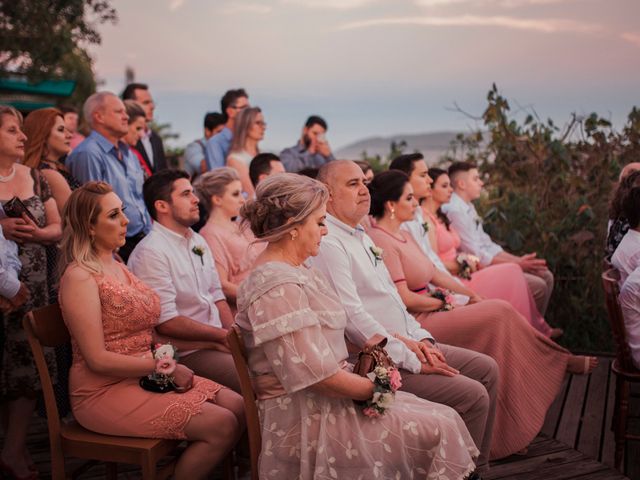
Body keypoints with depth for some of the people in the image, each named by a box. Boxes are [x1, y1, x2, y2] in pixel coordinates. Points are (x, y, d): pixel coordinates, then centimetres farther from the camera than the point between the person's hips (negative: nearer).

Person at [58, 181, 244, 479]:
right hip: (106, 390, -8)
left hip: (145, 376, 8)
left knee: (239, 408, -5)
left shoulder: (118, 268, 13)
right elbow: (97, 359, -18)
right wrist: (167, 368, -15)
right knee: (222, 426, -19)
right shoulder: (79, 278, -14)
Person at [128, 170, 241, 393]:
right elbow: (166, 322, -18)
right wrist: (224, 336, -12)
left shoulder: (198, 241, 15)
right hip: (187, 352, -8)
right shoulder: (150, 252, -14)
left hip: (216, 342, 8)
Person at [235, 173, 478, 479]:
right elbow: (318, 375, -24)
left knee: (446, 418, 2)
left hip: (324, 402, 10)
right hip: (309, 419, -10)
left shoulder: (294, 271, 12)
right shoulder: (278, 287, -21)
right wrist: (377, 388, -9)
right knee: (440, 430, -10)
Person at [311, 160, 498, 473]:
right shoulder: (327, 244, -17)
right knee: (473, 395, -16)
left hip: (406, 344, 10)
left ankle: (478, 467, 18)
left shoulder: (360, 236, 16)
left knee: (486, 369, 10)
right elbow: (353, 318, -24)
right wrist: (412, 361, -20)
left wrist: (421, 338, 4)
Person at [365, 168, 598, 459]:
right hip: (417, 324, -10)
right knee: (499, 313, -15)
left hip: (429, 314, 10)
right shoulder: (381, 241, -15)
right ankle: (561, 362, 4)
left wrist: (469, 294, 8)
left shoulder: (401, 235, 18)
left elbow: (433, 274, 18)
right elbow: (404, 299, -19)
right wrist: (446, 302, -7)